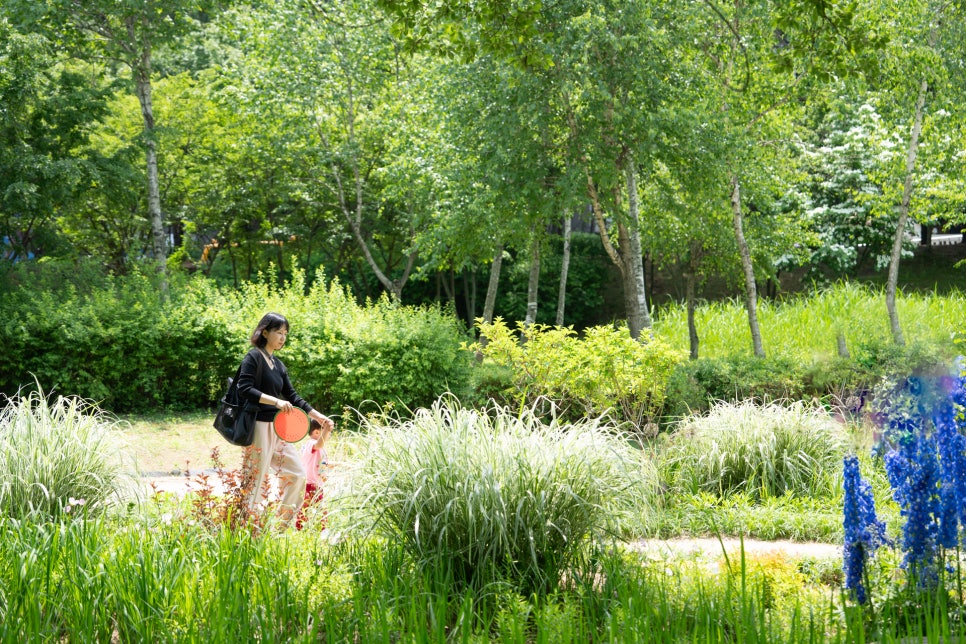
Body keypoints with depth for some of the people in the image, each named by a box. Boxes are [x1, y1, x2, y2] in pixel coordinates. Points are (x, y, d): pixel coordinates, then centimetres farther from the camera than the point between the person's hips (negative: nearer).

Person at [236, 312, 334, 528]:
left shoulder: (278, 365, 16)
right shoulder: (253, 358, -8)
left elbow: (292, 397, 19)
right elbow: (244, 390, -20)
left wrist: (318, 416, 13)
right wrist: (276, 401, -28)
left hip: (278, 428, 9)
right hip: (259, 427, -9)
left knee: (297, 474, 9)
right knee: (256, 480, -6)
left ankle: (282, 527, 16)